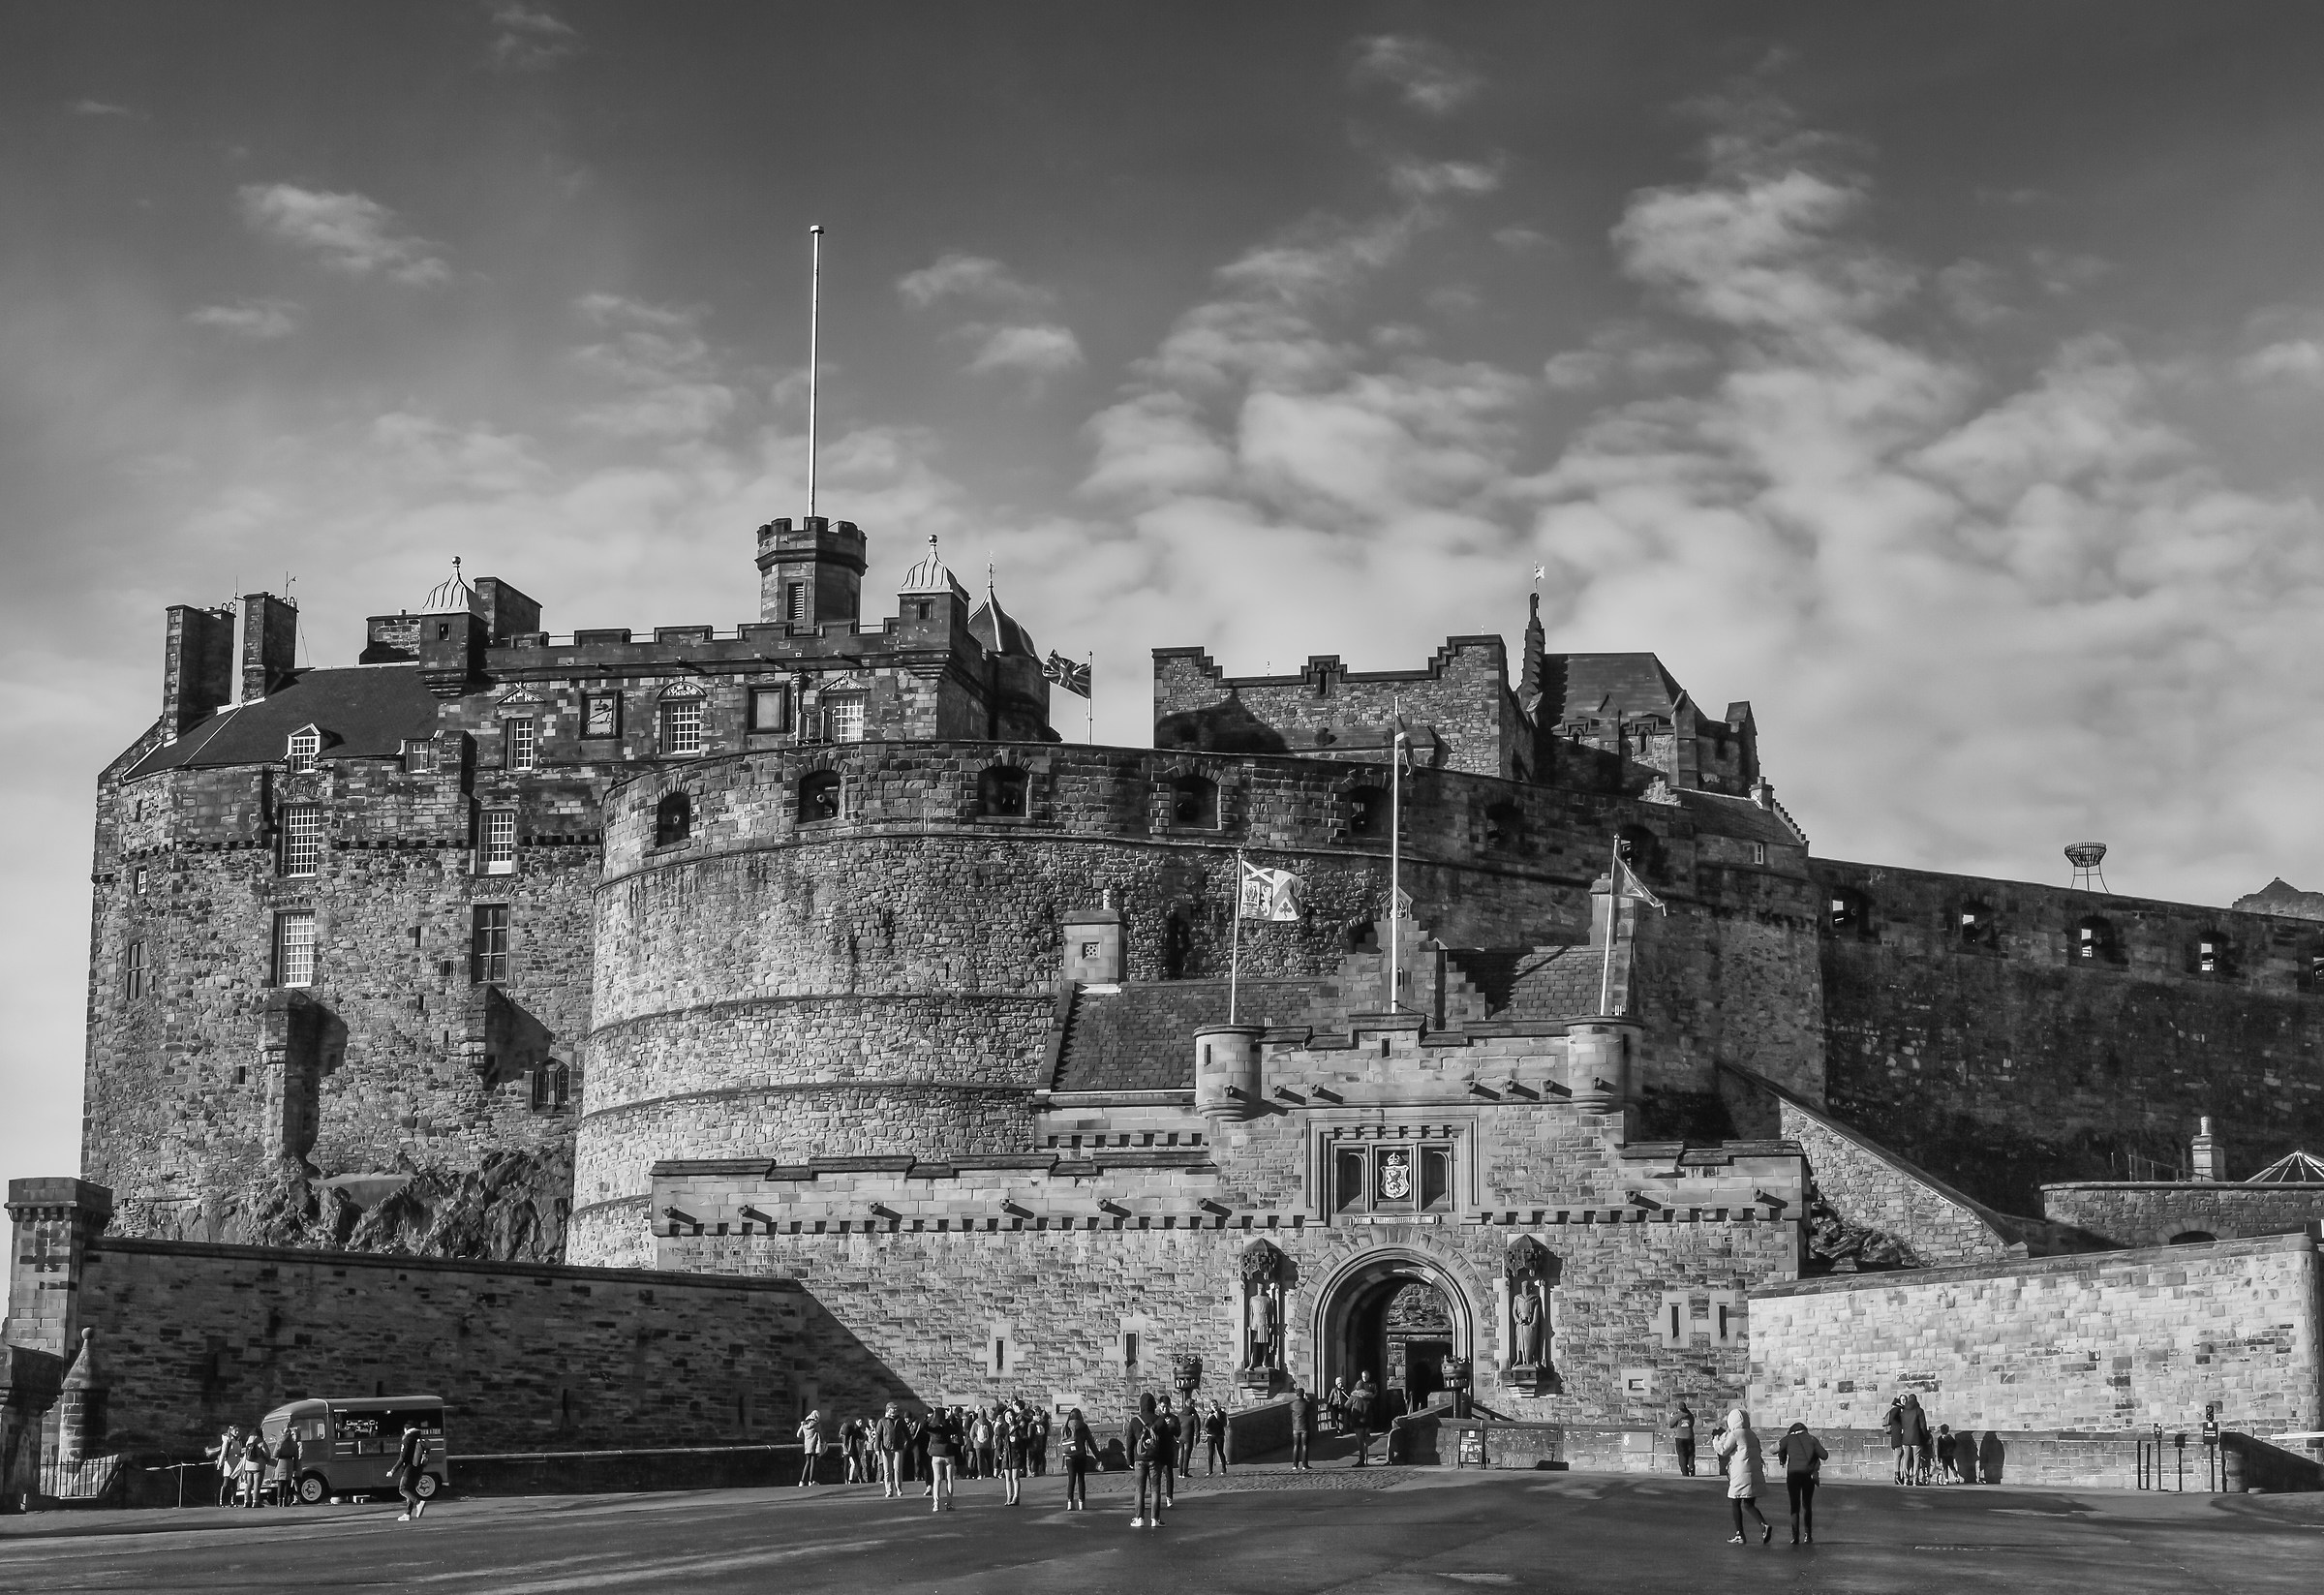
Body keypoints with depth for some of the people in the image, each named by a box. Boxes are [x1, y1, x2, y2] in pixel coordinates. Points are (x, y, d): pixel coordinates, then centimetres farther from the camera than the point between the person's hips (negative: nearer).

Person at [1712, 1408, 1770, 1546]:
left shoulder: (1735, 1434, -8)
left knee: (1735, 1503, 5)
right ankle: (1764, 1525, -10)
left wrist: (1716, 1443, 13)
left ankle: (1739, 1535, 7)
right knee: (1749, 1504, 13)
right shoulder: (1752, 1435, 15)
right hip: (1755, 1473, 7)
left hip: (1741, 1474, -7)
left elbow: (1724, 1450, -6)